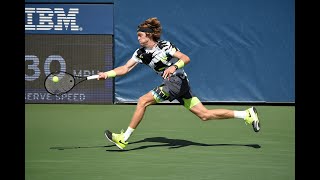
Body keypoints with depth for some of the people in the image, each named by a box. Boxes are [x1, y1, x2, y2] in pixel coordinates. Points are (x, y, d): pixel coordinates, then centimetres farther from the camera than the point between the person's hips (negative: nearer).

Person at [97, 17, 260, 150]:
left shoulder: (164, 46, -11)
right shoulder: (140, 53, 10)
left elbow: (186, 58, -16)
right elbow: (125, 68, 6)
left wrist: (174, 66, -35)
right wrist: (107, 74, -7)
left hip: (178, 81, -8)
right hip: (170, 84, 8)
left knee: (143, 101, -14)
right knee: (204, 115, 5)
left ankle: (124, 139, -9)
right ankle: (246, 114, 9)